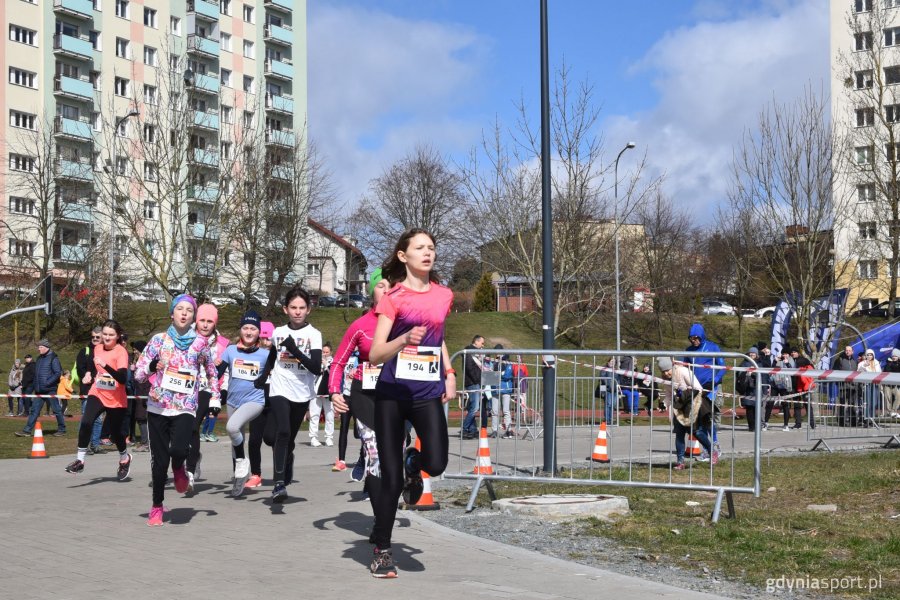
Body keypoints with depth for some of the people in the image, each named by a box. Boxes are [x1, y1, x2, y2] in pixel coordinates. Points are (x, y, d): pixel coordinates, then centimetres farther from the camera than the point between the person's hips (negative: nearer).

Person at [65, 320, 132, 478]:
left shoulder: (121, 351, -15)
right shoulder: (97, 349, 3)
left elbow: (123, 378, -29)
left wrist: (105, 365, -39)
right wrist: (92, 376, 13)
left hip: (116, 400, -4)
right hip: (97, 394, 4)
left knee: (116, 432, 8)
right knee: (86, 422, -21)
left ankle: (124, 459, 37)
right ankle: (80, 460, -14)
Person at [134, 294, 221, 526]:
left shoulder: (200, 343, 3)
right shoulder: (159, 340, 2)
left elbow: (212, 372, 17)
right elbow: (138, 373, 1)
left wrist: (215, 398, 9)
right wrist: (149, 368, -20)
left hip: (185, 408, -1)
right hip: (158, 407, 1)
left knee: (178, 450, -24)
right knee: (159, 459, 1)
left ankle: (178, 468, 13)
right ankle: (157, 506, 20)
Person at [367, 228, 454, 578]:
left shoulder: (443, 295, 8)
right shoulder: (393, 297, -6)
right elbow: (375, 355, -12)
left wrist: (449, 373, 13)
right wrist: (404, 340, -29)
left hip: (428, 394, 3)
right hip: (392, 394, -3)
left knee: (436, 464, -20)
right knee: (391, 478, -1)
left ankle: (414, 463, 18)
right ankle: (382, 551, 17)